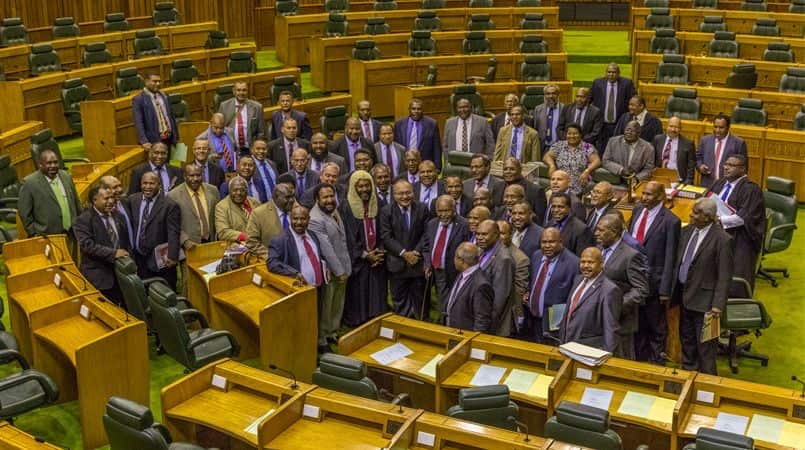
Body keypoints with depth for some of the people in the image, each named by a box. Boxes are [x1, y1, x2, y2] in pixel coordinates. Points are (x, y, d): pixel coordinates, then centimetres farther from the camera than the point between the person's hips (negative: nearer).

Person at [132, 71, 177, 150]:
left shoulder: (164, 96, 13)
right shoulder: (138, 99, -6)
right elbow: (138, 123, -12)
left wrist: (175, 136, 14)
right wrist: (144, 142, -21)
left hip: (169, 139, 6)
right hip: (153, 141, -5)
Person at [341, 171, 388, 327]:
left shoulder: (377, 205, 6)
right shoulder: (347, 207, -8)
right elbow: (349, 236, -10)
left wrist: (380, 251, -6)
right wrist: (365, 255, -13)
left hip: (377, 259, 4)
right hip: (358, 260, -4)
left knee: (377, 294, 6)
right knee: (359, 295, 0)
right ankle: (357, 324, 13)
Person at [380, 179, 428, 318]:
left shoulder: (422, 209, 0)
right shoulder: (386, 211, -5)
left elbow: (426, 233, -1)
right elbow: (386, 236, -9)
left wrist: (417, 252, -13)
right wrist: (404, 253, -16)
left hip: (418, 261, 1)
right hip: (397, 263, -1)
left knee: (418, 298, 12)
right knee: (399, 299, 7)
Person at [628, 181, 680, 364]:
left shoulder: (670, 221, -15)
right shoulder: (638, 210, 5)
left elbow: (670, 258, -14)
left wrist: (665, 289, -14)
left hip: (653, 281, -6)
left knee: (656, 328, 10)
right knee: (637, 324, 18)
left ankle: (656, 363, 23)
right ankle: (639, 360, 32)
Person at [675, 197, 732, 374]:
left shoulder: (722, 240, -18)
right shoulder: (687, 231, 3)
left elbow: (724, 276, -16)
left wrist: (718, 305, -18)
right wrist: (674, 293, 8)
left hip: (704, 301, -7)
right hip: (684, 296, 7)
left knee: (705, 345, 5)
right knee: (686, 340, 21)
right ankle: (687, 372, 38)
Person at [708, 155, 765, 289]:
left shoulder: (750, 189, -10)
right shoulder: (720, 183, 12)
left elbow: (744, 217, -18)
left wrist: (719, 220, -22)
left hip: (739, 239, -6)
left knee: (735, 279, -7)